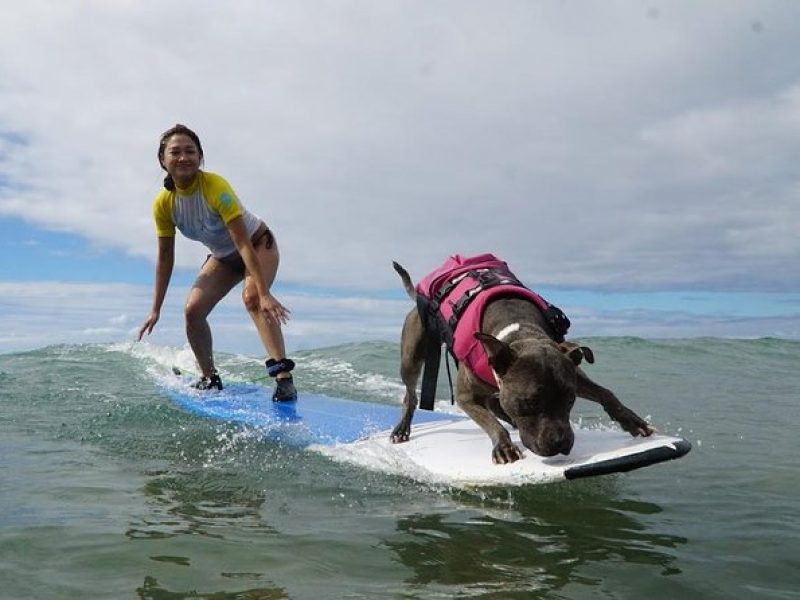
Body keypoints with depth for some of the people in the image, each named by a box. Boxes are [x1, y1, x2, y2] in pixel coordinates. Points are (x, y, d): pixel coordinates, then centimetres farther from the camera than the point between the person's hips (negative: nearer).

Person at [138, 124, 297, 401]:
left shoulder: (215, 187, -32)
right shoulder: (163, 203, -15)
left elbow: (244, 243, -36)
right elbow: (165, 257, -5)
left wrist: (263, 293, -42)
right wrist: (156, 309, -3)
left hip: (258, 245, -6)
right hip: (223, 257, 6)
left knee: (251, 297, -32)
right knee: (193, 310, -7)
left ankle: (284, 377, -38)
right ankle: (210, 379, 13)